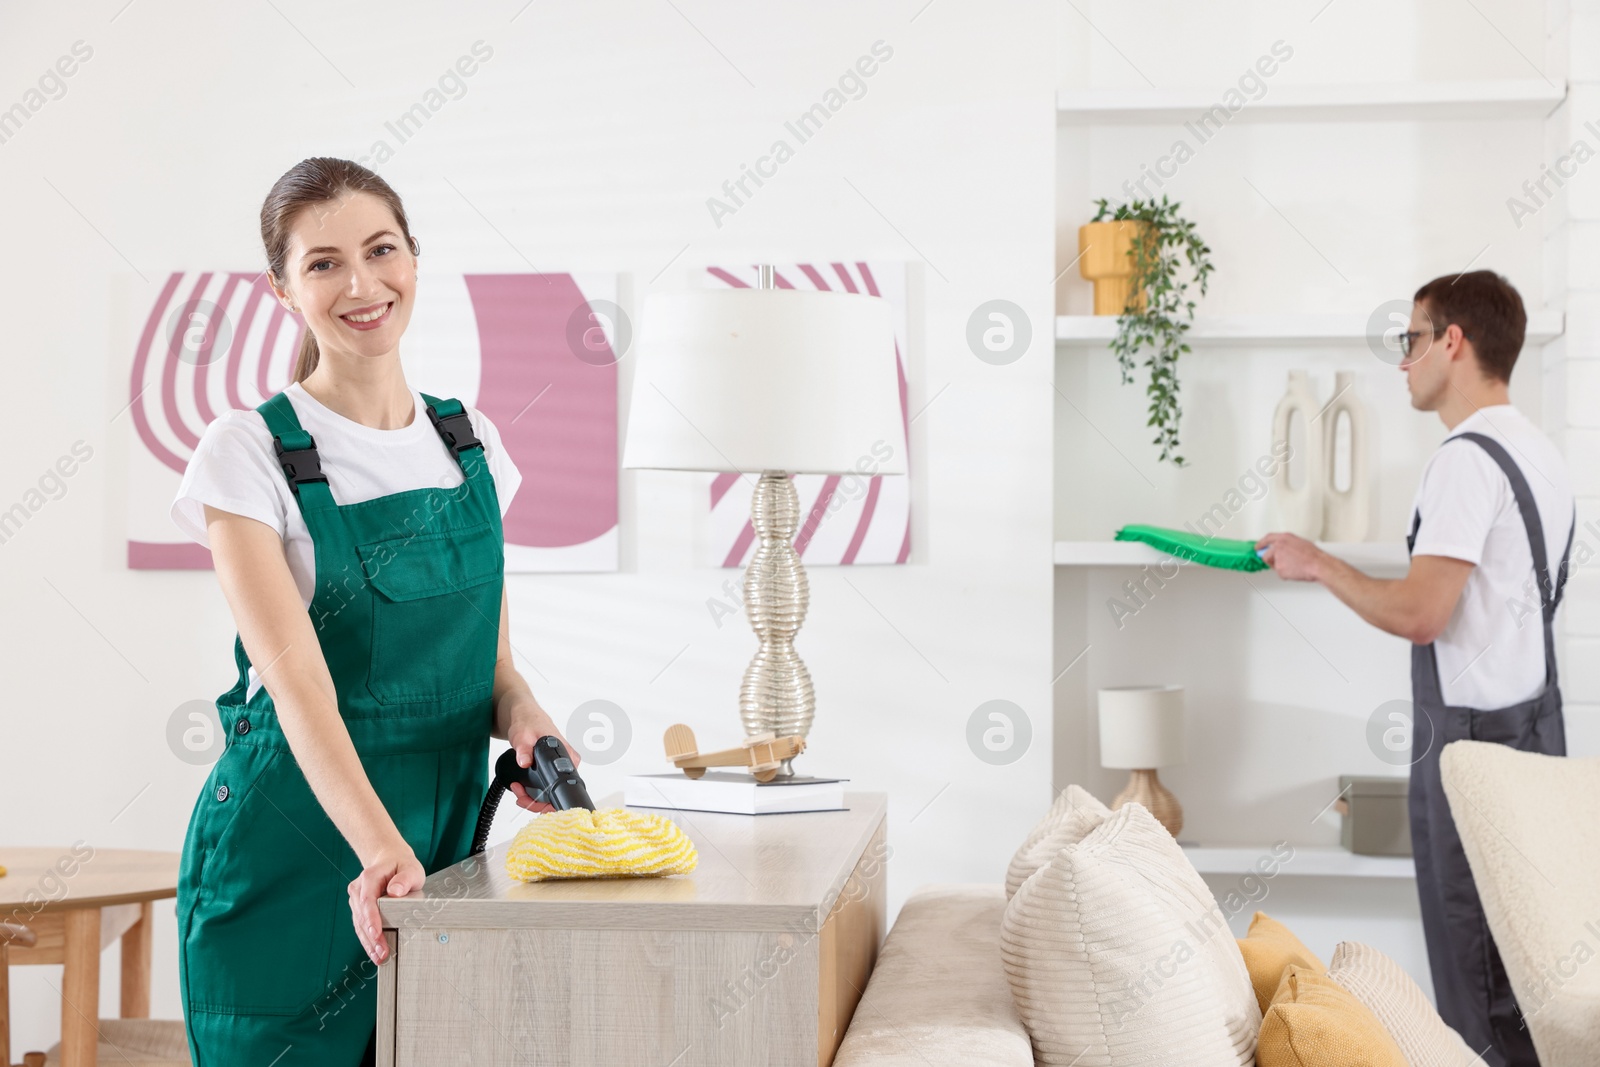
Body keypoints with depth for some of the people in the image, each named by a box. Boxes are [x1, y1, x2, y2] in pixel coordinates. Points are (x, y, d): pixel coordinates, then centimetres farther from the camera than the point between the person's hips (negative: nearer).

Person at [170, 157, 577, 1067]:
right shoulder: (250, 452, -9)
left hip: (443, 839, 5)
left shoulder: (472, 440, 7)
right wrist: (379, 846, -32)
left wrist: (520, 711, -9)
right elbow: (295, 676, -20)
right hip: (292, 847, -4)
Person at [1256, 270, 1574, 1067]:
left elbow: (1420, 614, -23)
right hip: (1536, 728, 10)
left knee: (1474, 978, -4)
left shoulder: (1468, 458, -17)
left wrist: (1319, 566, -10)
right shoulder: (1542, 453, 13)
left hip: (1472, 738, -10)